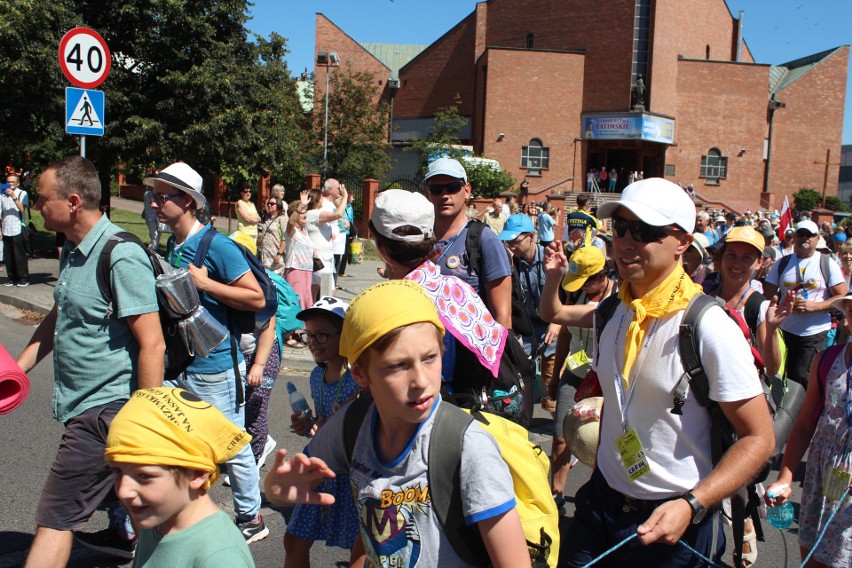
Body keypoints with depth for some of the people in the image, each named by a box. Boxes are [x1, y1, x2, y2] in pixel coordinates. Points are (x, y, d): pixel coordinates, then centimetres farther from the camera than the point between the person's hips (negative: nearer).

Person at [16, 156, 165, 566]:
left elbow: (152, 344, -23)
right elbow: (58, 318, 22)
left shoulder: (121, 256, -21)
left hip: (106, 409, -9)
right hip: (84, 405, 9)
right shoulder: (72, 250, 8)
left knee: (55, 517, -5)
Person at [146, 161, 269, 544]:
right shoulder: (171, 245, 9)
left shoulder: (216, 245, -16)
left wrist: (204, 283, -22)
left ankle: (251, 519, 25)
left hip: (215, 368, -8)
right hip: (178, 365, 8)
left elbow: (257, 298, -18)